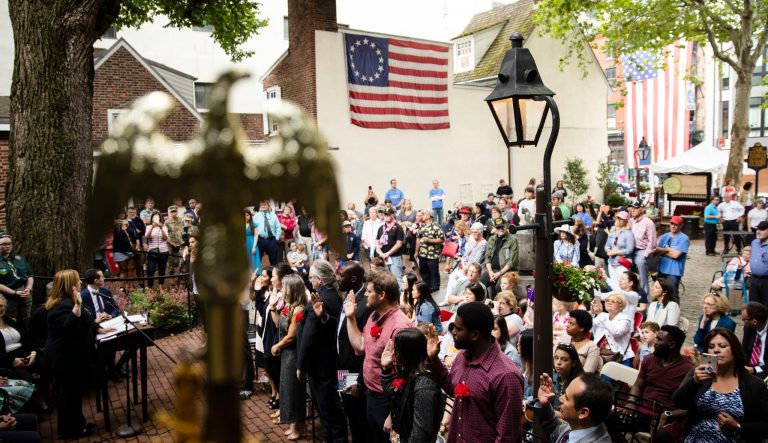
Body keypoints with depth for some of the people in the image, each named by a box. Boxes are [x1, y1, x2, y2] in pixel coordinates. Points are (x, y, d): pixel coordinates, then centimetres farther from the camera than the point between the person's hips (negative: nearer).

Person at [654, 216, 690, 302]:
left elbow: (676, 254, -16)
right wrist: (669, 249, -10)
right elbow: (657, 250, 4)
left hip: (674, 271, -7)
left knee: (673, 294, -9)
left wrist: (663, 252, -5)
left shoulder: (684, 238, -8)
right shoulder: (665, 236, 11)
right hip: (662, 269, 7)